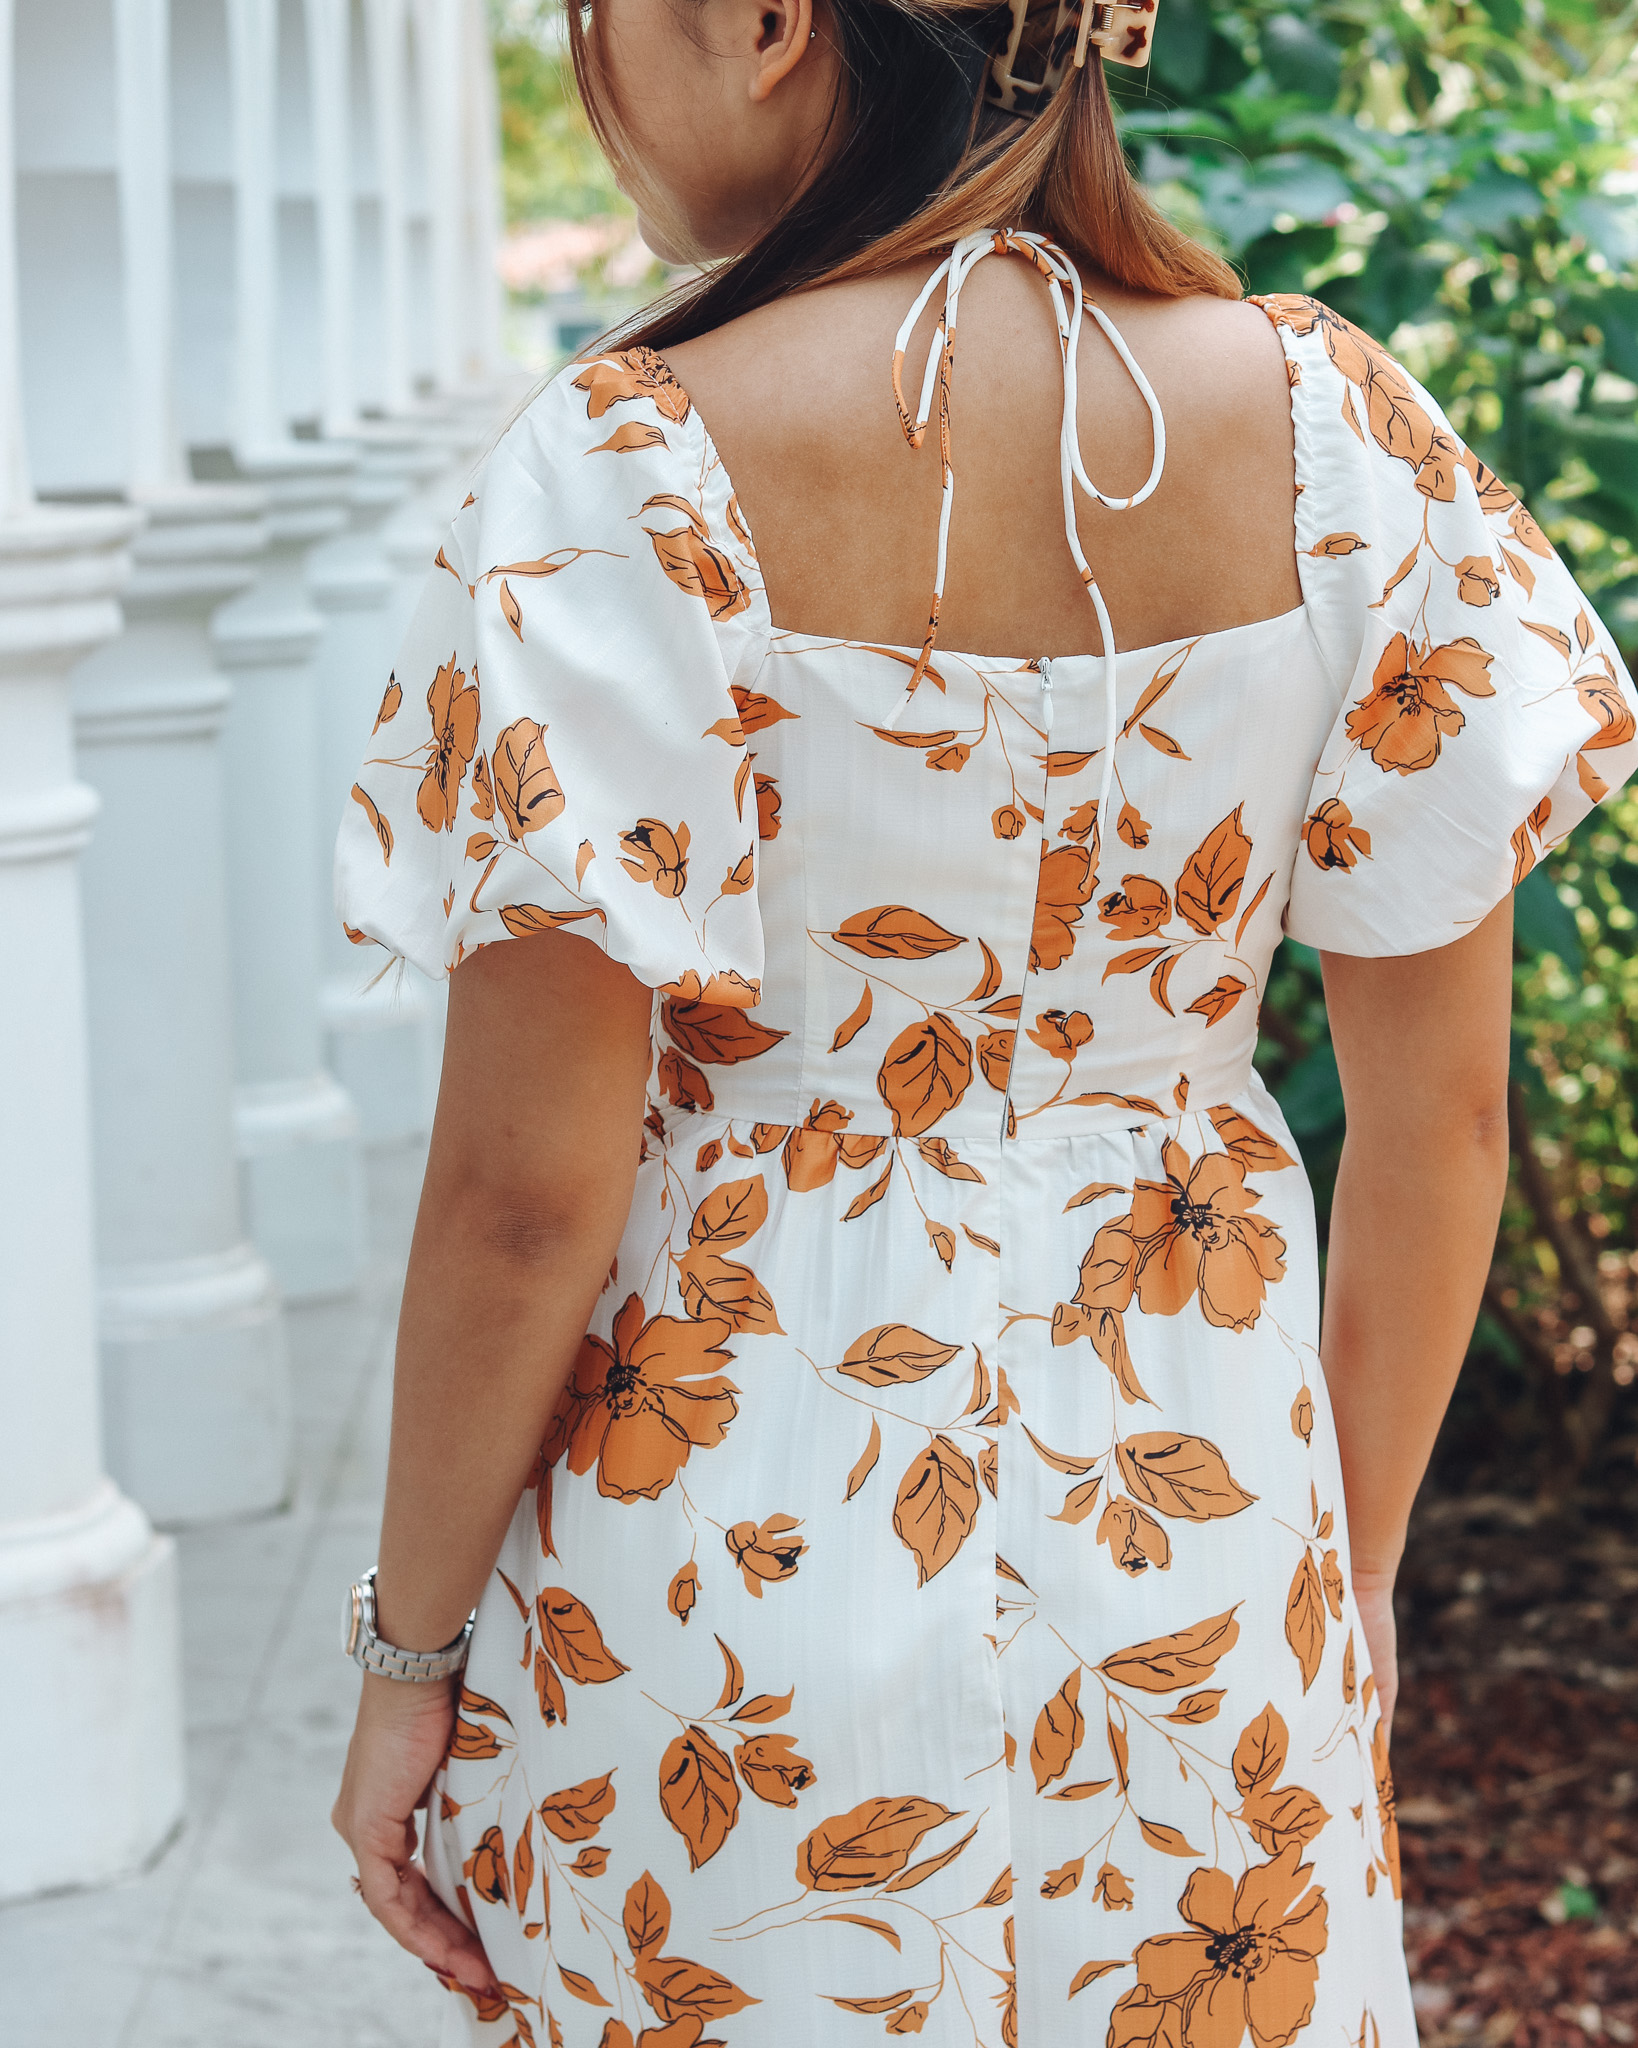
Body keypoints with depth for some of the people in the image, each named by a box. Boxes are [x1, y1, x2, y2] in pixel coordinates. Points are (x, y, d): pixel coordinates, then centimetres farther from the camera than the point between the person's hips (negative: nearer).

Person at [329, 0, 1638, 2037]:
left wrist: (411, 1647, -2)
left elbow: (527, 1187, -16)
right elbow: (1442, 1119, -1)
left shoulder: (630, 471, -18)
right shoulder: (1328, 420, -6)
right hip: (1203, 1551, 4)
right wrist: (1353, 1584, 12)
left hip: (731, 1554, -3)